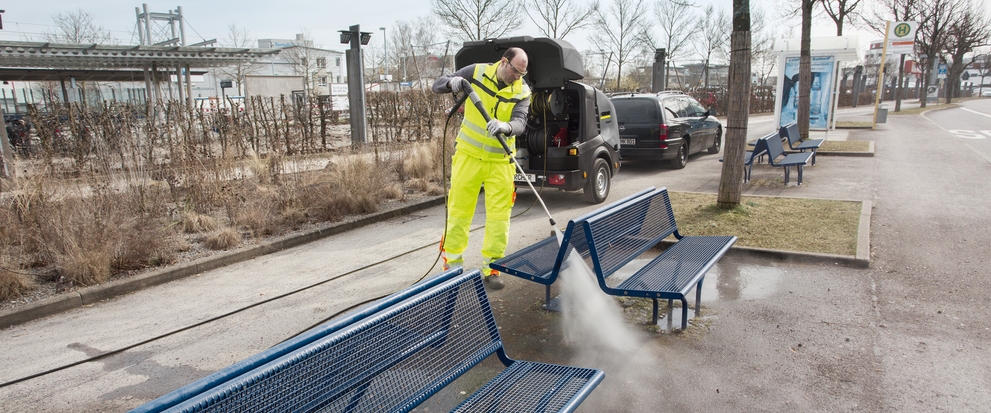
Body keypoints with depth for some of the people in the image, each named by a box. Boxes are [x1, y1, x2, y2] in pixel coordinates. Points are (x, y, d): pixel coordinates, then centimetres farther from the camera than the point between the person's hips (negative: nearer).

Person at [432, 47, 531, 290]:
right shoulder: (477, 72, -4)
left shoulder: (522, 92, -4)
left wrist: (505, 126, -43)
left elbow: (520, 122, -20)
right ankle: (452, 264, 21)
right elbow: (437, 86, -1)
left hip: (500, 161, 1)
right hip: (468, 155, 0)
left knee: (499, 215, 0)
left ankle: (492, 267, 14)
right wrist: (452, 82, -24)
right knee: (459, 210, 6)